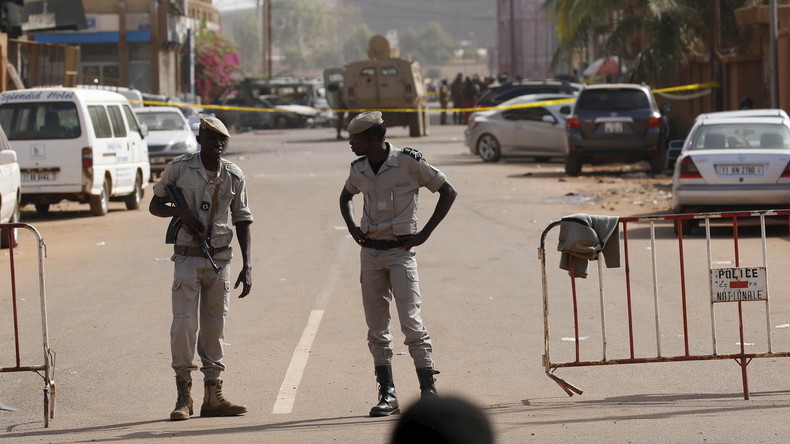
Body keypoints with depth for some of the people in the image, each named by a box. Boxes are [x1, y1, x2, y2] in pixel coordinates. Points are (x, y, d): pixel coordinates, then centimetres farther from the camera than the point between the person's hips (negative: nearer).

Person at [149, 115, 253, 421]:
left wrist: (247, 266, 2)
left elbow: (242, 221, 8)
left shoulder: (234, 176, 1)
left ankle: (213, 396, 13)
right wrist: (181, 212, -17)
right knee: (185, 322, -10)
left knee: (215, 325, 7)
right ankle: (183, 394, -1)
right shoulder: (179, 168, -5)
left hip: (220, 258, 3)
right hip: (188, 257, -3)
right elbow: (154, 206, 4)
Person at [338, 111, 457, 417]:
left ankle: (428, 389, -7)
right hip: (370, 252, 5)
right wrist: (352, 228, 10)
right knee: (376, 328, 4)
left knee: (411, 322, -12)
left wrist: (425, 233, -9)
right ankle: (387, 394, 9)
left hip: (401, 251, -5)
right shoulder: (359, 170, 6)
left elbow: (448, 192, -5)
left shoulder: (409, 162, -10)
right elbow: (345, 197, 28)